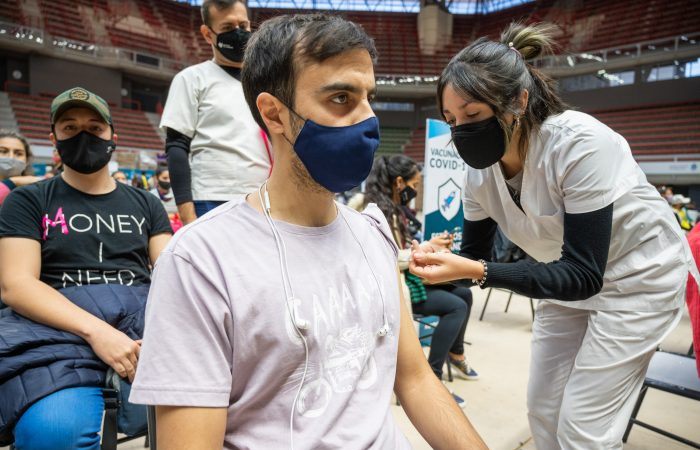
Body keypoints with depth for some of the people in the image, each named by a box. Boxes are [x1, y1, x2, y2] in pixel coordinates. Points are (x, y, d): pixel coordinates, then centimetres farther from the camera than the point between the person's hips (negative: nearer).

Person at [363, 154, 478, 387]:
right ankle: (432, 377, -10)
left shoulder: (395, 209, 13)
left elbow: (404, 250, 12)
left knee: (464, 293, 9)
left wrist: (434, 245, 0)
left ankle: (455, 353, 28)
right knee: (457, 306, -18)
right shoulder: (380, 211, -19)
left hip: (408, 277, 10)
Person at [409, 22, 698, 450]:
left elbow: (584, 275, -33)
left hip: (637, 277, -6)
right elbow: (474, 256, -5)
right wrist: (435, 262, -27)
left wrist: (475, 271, -42)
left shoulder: (581, 143, -33)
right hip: (572, 279, 6)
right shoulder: (481, 171, -14)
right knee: (544, 412, 12)